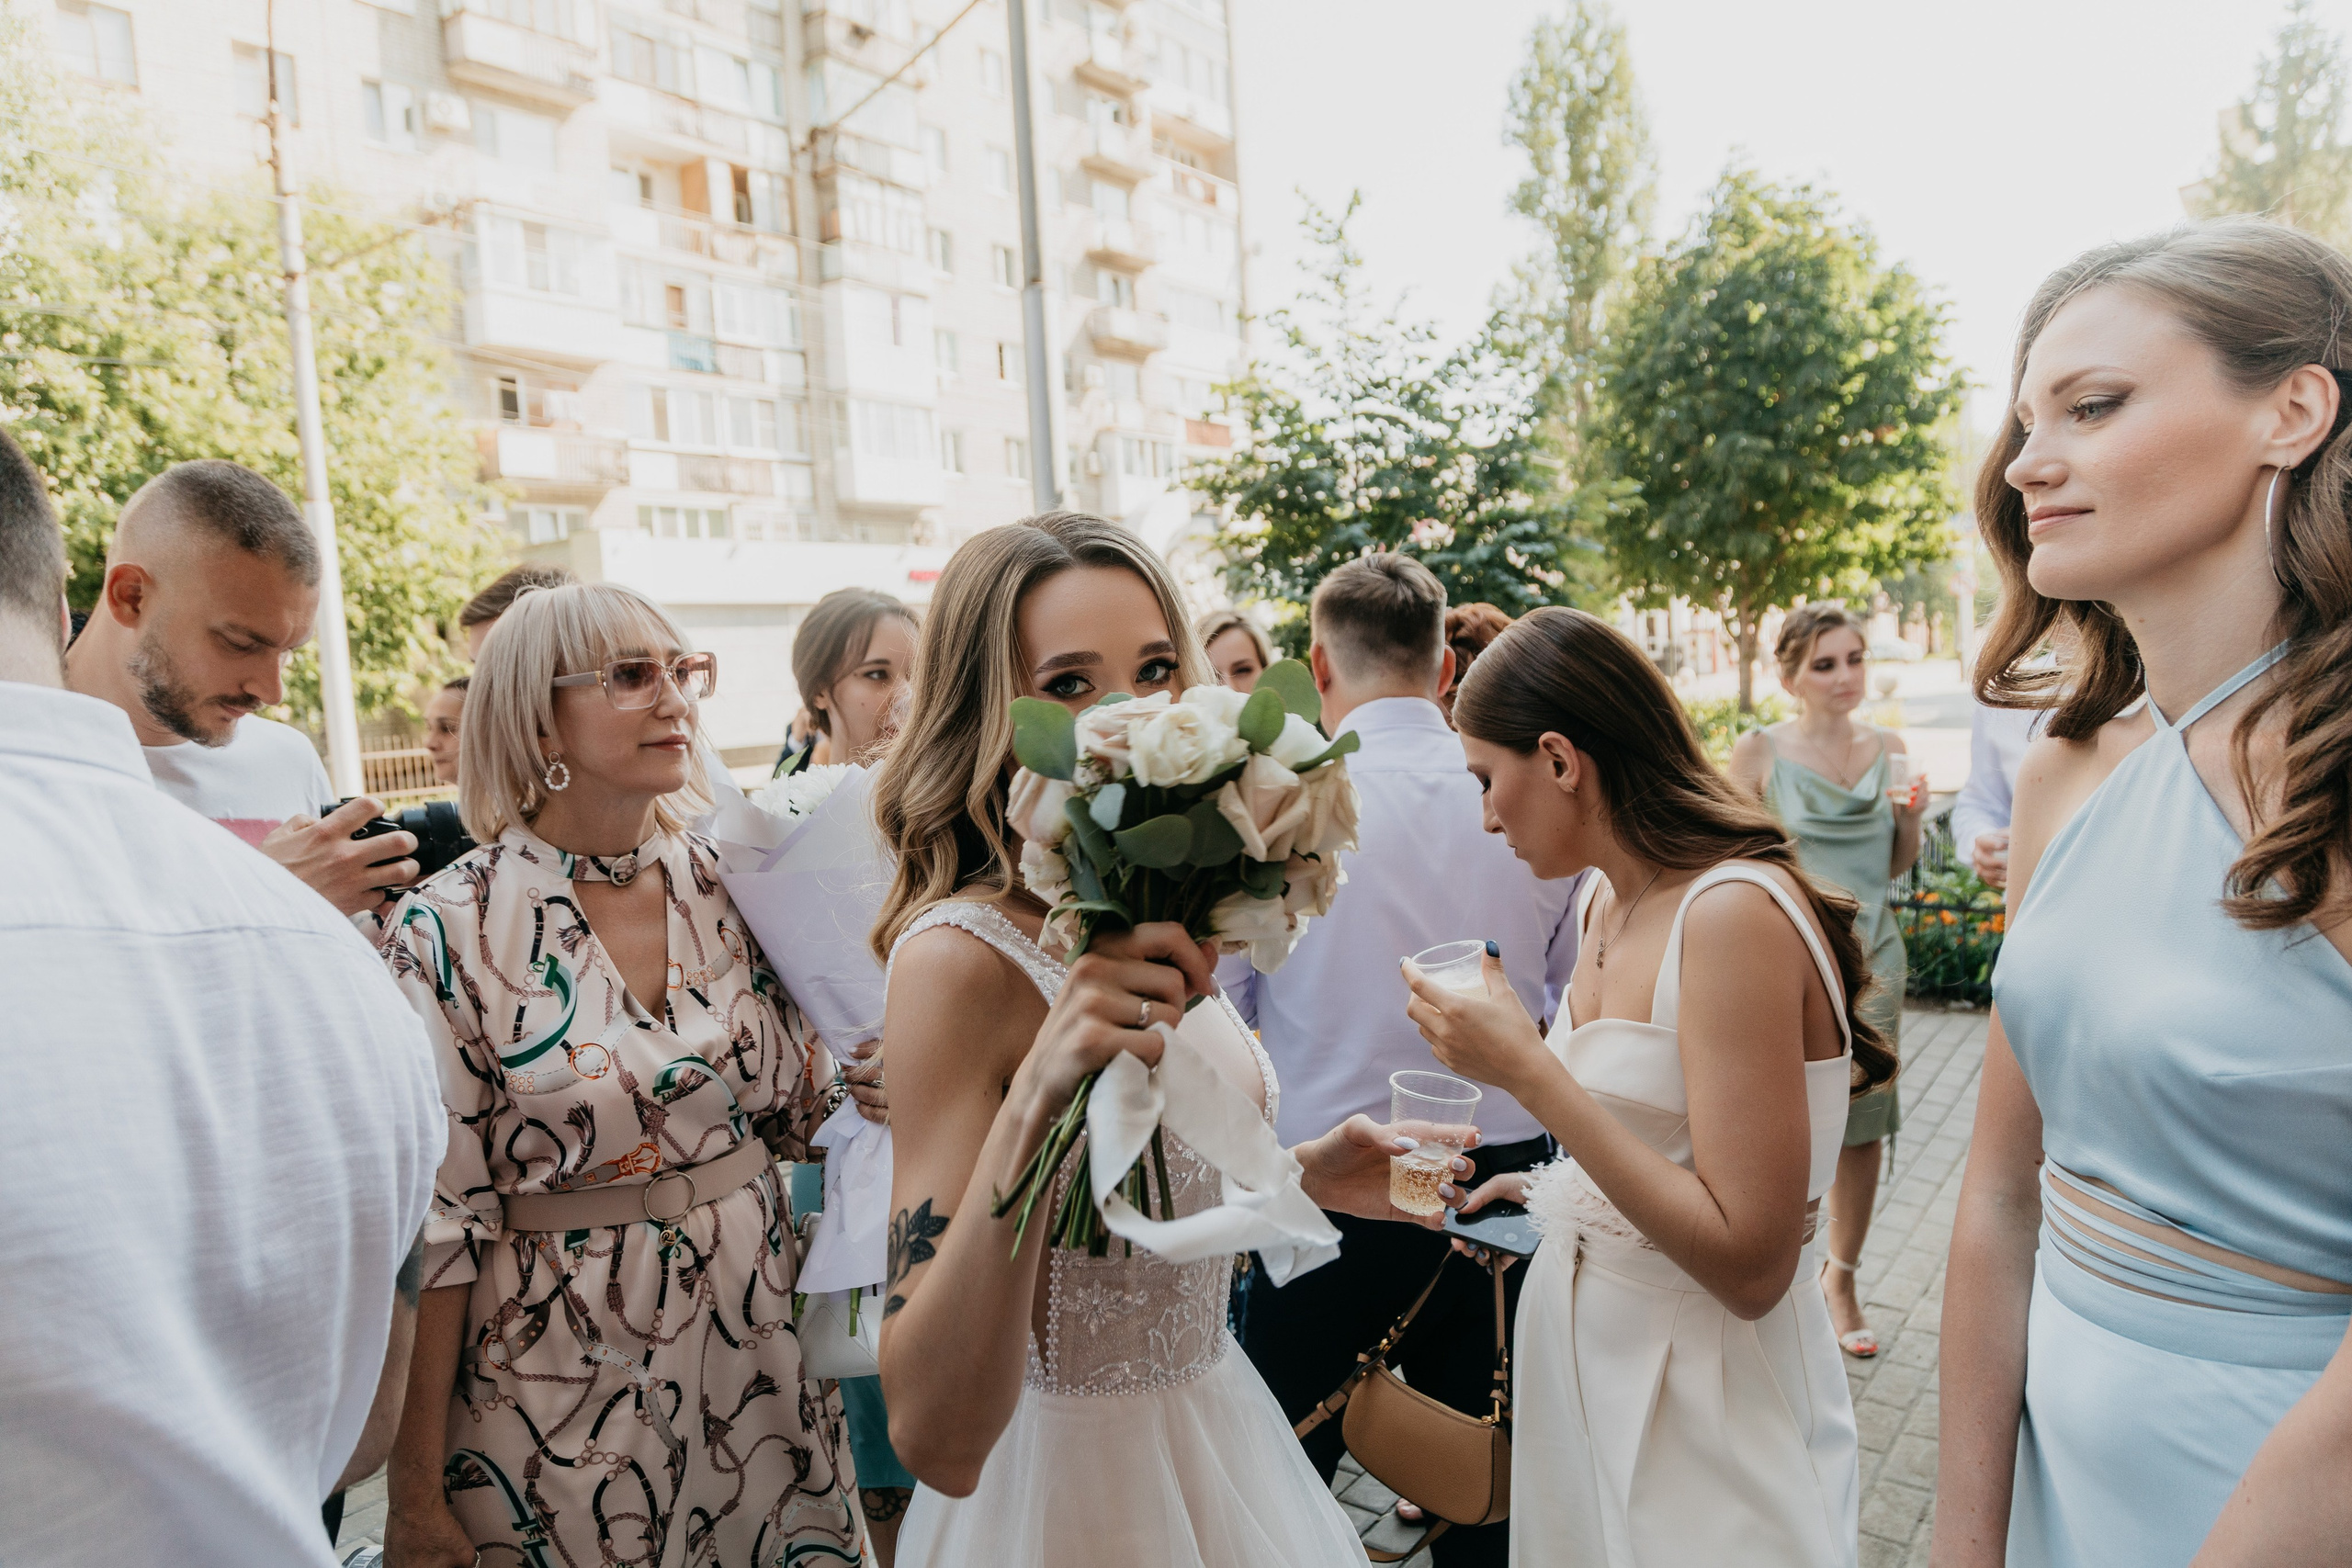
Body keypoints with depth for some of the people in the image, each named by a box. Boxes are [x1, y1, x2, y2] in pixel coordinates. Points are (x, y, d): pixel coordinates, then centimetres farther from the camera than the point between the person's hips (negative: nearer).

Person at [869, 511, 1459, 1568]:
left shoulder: (1150, 928, -3)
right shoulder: (960, 956, -26)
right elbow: (935, 1442, -31)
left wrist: (1300, 1173, -2)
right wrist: (1031, 1105, -41)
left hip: (1214, 1420, 7)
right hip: (1070, 1480, -7)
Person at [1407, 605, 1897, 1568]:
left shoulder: (1736, 913, -25)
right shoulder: (1606, 900, 2)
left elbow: (1750, 1265, -27)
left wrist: (1526, 1071, -28)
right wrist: (1546, 1189, -1)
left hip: (1710, 1414, -7)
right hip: (1583, 1361, 7)